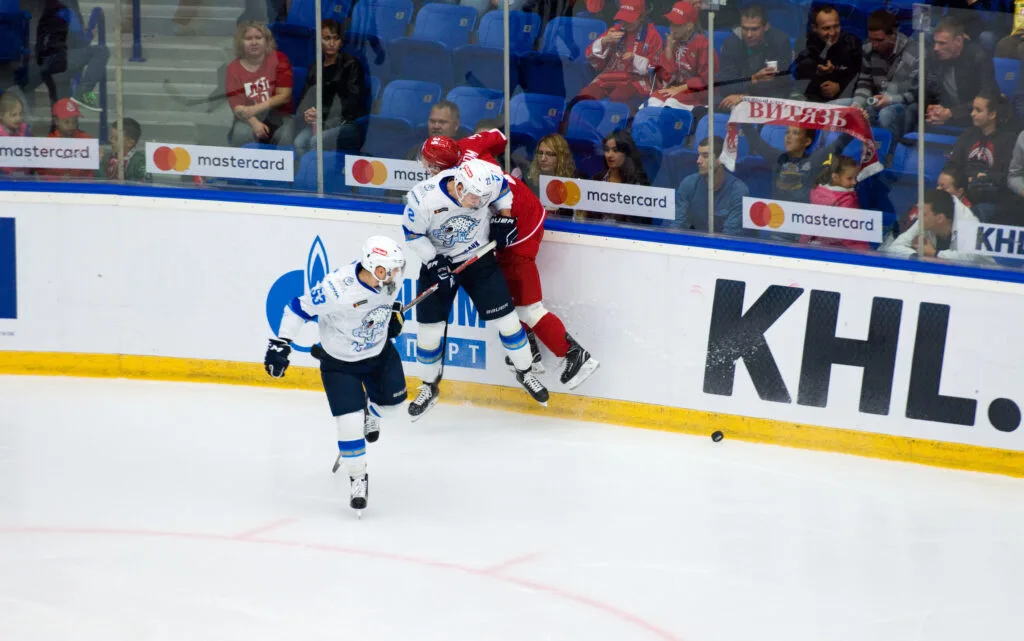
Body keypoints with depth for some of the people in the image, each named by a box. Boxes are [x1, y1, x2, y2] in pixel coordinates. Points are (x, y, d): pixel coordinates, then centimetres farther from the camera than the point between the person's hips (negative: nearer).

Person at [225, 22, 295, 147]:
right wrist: (254, 123, -26)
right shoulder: (233, 69, 1)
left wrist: (256, 108, -18)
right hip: (250, 119, 1)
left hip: (279, 116, -1)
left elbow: (284, 96, -6)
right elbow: (237, 106, -6)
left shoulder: (278, 59, -1)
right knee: (241, 134, -33)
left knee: (285, 137, -33)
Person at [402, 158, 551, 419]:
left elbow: (503, 188, 1)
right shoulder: (424, 199, -32)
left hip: (478, 257, 1)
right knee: (429, 328, 1)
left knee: (505, 317, 0)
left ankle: (525, 372, 22)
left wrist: (504, 217, -6)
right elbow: (413, 234, -15)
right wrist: (434, 263, -19)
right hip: (437, 260, -1)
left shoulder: (488, 183, -24)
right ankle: (429, 387, 24)